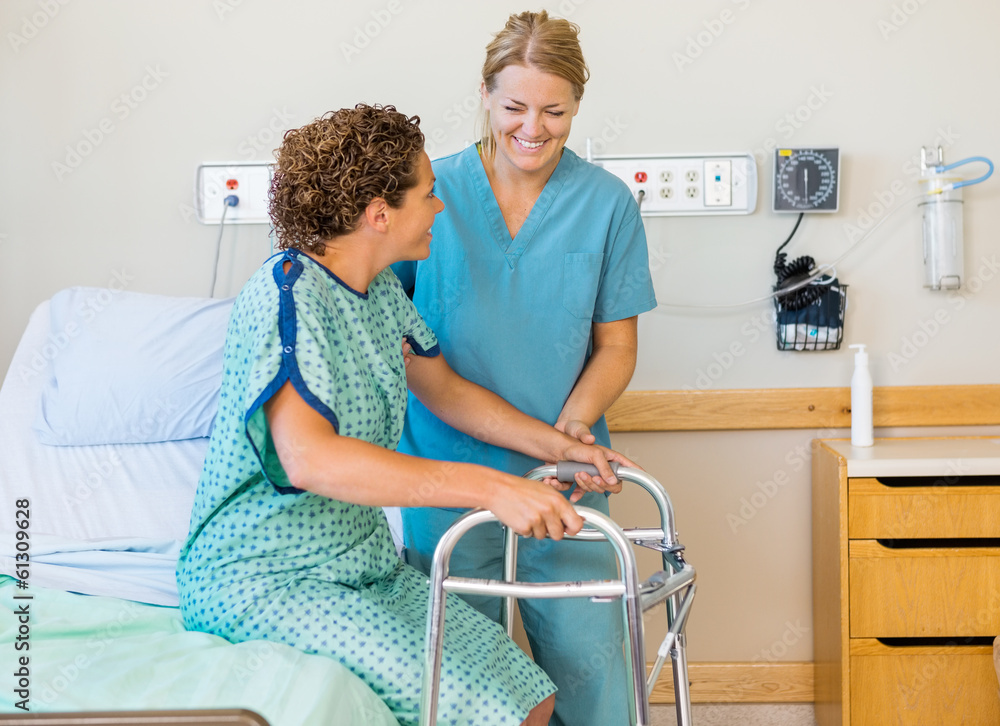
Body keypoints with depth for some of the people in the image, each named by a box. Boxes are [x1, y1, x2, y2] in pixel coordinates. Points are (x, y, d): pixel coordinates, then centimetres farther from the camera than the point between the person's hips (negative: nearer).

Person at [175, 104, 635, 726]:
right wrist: (490, 488, -39)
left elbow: (445, 389, 21)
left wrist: (560, 446, 8)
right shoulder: (287, 295, -22)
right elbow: (308, 457, -36)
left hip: (365, 566, 9)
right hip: (263, 582, -9)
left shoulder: (379, 288, 7)